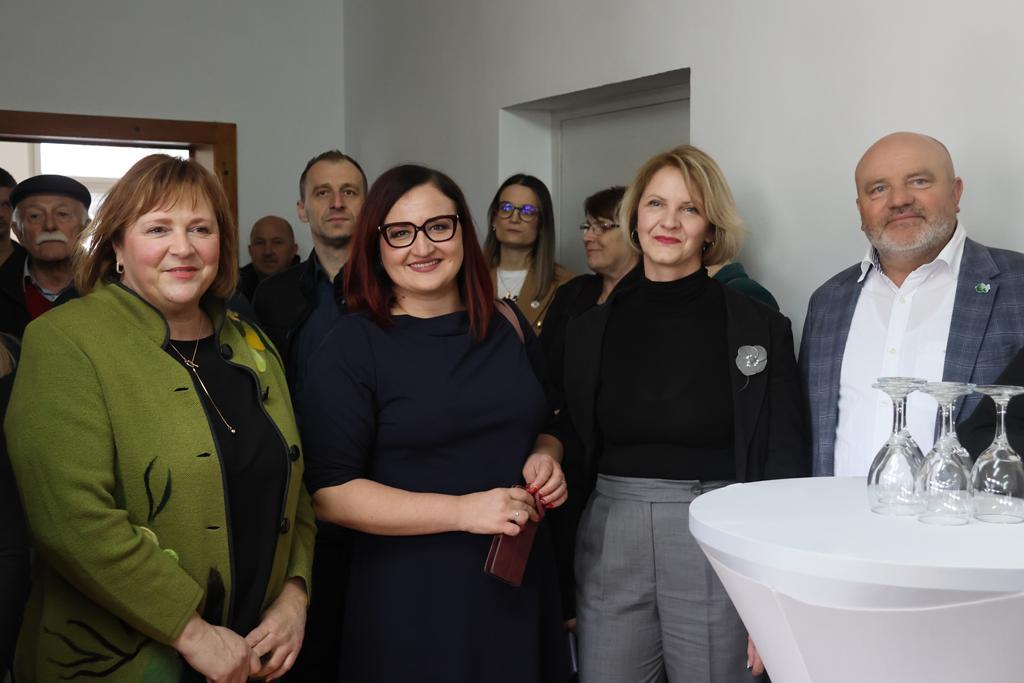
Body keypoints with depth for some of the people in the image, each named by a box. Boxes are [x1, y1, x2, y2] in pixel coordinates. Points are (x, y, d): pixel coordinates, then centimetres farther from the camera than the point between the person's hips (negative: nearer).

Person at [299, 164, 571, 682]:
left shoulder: (507, 326, 6)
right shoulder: (353, 344, -9)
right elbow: (329, 492, -14)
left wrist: (545, 457, -3)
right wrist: (462, 511, -21)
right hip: (412, 601, -4)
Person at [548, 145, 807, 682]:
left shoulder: (758, 327, -3)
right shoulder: (590, 330, 5)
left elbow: (784, 469, -2)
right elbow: (573, 452, 10)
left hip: (715, 544, -2)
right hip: (610, 543, 3)